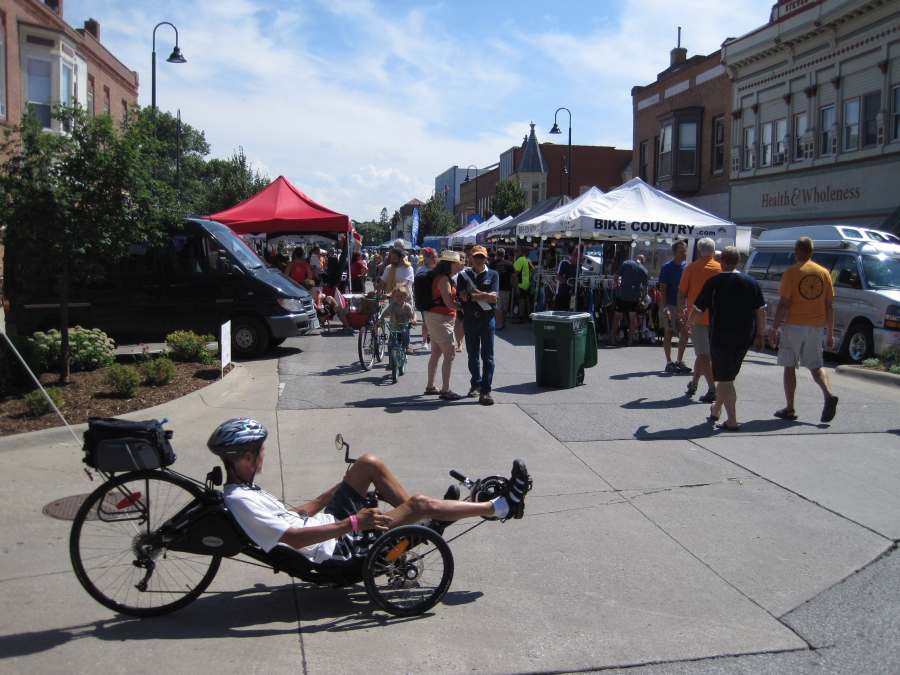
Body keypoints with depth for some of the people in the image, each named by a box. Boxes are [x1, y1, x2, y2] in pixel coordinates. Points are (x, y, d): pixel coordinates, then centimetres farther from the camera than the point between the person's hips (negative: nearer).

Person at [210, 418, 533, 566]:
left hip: (330, 523, 10)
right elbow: (293, 538, -30)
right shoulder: (240, 501, -23)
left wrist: (331, 493, 23)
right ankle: (501, 507, 4)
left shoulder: (242, 491, 7)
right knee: (419, 503, -13)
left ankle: (426, 521, 17)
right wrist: (353, 524, -31)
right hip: (339, 549, -10)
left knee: (370, 463, 7)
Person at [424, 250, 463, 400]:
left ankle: (430, 387, 24)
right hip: (440, 319, -11)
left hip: (435, 318, 11)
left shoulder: (444, 278, 15)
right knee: (450, 354, -10)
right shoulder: (443, 279, -16)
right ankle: (445, 390, -9)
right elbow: (449, 302, -21)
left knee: (436, 353, 16)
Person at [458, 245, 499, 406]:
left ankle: (485, 391, -4)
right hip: (469, 319, 2)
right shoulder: (464, 275, 6)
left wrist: (473, 295, -9)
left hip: (487, 319, -2)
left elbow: (494, 297, -10)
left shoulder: (493, 275, 2)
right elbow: (463, 296, -7)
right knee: (472, 355, 14)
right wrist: (484, 295, -10)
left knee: (487, 356, -5)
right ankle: (476, 383, 32)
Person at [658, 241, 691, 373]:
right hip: (670, 306, -5)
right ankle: (669, 363, 9)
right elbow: (662, 289, -8)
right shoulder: (667, 268, -6)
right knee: (669, 333, 3)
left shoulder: (687, 266, 8)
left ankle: (679, 361, 17)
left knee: (685, 334, 5)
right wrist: (664, 307, -17)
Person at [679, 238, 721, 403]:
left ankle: (712, 390, -9)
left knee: (703, 354, -1)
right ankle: (693, 383, 25)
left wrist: (682, 311, 14)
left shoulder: (691, 269, -3)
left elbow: (681, 293, 0)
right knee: (703, 353, 15)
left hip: (697, 316, -2)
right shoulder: (720, 269, 1)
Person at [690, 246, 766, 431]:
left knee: (725, 379, 1)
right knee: (727, 375, 21)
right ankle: (716, 410, 35)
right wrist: (760, 335, 11)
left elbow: (697, 309, -3)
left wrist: (687, 324, 14)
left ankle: (732, 421, -4)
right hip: (744, 338, 5)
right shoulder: (751, 282, 4)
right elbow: (761, 311, 3)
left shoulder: (714, 282, -7)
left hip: (721, 336, -5)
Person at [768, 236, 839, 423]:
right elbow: (829, 306, 7)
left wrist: (774, 329, -6)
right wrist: (830, 334, 13)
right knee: (816, 366, 13)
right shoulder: (824, 273, 6)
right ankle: (829, 395, -12)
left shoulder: (791, 272, -7)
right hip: (816, 326, 4)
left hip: (794, 325, -4)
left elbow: (783, 304, -12)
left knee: (790, 367, 7)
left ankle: (790, 409, 9)